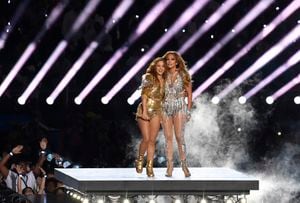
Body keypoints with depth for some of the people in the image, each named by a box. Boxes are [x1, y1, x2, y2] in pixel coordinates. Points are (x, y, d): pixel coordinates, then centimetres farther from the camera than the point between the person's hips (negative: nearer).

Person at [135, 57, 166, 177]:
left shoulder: (164, 81, 13)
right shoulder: (148, 77, -3)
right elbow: (144, 94, -9)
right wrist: (144, 111, -17)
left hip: (156, 112, 5)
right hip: (145, 110, -5)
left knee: (152, 140, 0)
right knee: (146, 139, -11)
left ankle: (149, 166, 3)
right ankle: (140, 160, 14)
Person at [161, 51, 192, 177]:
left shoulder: (183, 75, 3)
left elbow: (189, 94, 4)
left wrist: (188, 110, -1)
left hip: (179, 107, -3)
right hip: (165, 108, 3)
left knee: (179, 136, -10)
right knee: (168, 137, 0)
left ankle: (184, 164, -2)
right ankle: (169, 165, 3)